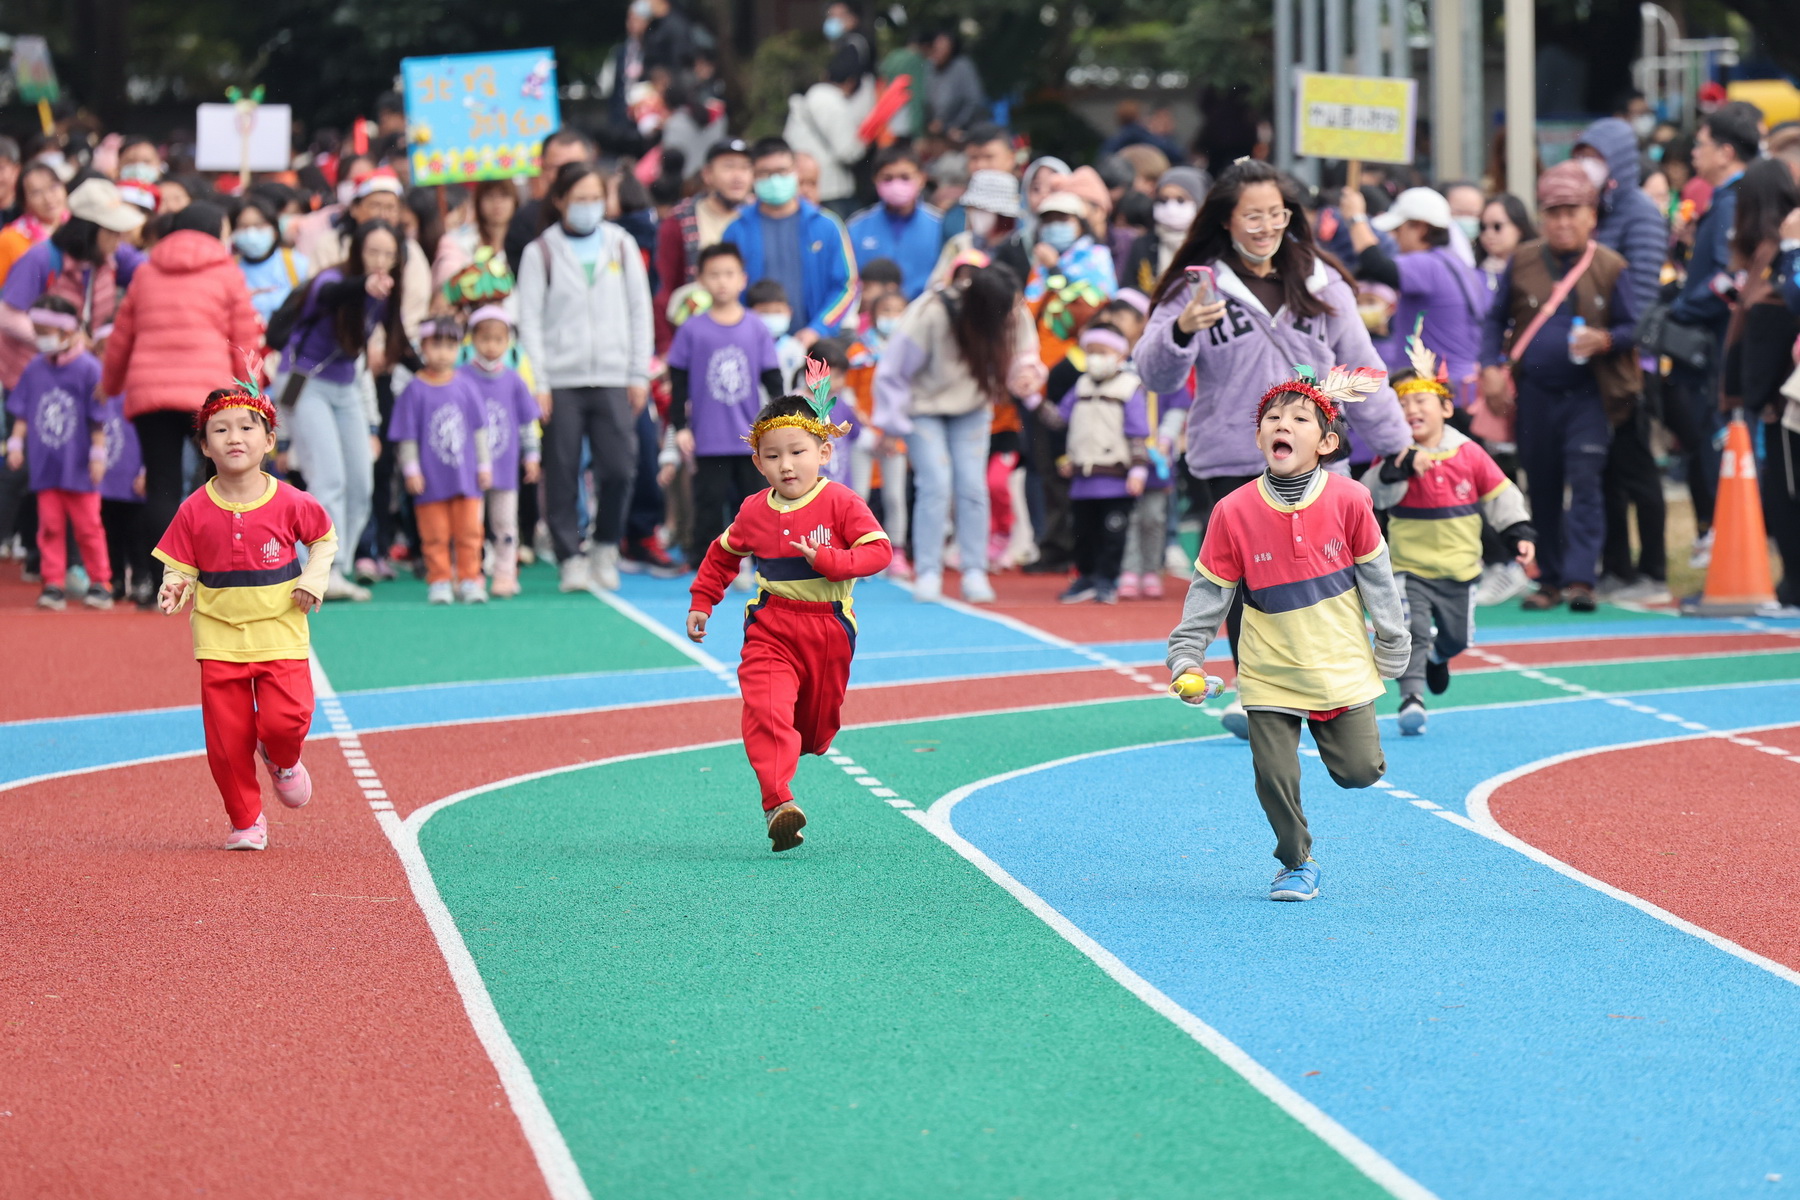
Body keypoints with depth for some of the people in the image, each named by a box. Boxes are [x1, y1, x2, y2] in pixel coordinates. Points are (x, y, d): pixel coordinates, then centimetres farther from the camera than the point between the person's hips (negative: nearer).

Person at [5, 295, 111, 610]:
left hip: (78, 466, -4)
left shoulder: (88, 368, -8)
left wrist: (98, 454, -6)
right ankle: (53, 584, 6)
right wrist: (16, 443, 5)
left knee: (87, 526, 3)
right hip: (45, 465, 4)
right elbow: (21, 410, 12)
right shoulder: (35, 369, 5)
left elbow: (98, 417, -6)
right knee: (50, 526, 2)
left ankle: (100, 583, 11)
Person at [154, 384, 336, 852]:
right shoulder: (195, 511, -4)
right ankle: (246, 822, 17)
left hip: (280, 634, -1)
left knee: (286, 718, -16)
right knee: (227, 738, 0)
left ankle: (282, 760, 21)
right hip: (220, 641, 1)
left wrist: (314, 578, -2)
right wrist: (175, 588, -21)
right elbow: (180, 567, 1)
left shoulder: (289, 503, -4)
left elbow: (325, 537, 13)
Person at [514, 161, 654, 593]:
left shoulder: (622, 245, 10)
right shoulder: (540, 253, 3)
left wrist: (640, 374, 6)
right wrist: (537, 383, -6)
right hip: (561, 380, -1)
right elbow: (529, 320, 1)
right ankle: (571, 558, 6)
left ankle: (606, 546, 10)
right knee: (562, 473, -2)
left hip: (613, 378, 1)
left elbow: (640, 310, 12)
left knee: (619, 467, -9)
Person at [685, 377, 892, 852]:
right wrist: (701, 602, 18)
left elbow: (879, 550, -16)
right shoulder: (754, 512, 4)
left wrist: (828, 560, -28)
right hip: (770, 630, 1)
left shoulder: (841, 503, -8)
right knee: (766, 711, -21)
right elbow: (723, 555, 22)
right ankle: (778, 803, -29)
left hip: (828, 630, -1)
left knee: (817, 725, 12)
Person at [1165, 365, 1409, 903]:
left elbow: (1376, 577, 1)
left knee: (1358, 772, -1)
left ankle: (1335, 731, 34)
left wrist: (1391, 650, 7)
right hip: (1270, 674, 0)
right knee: (1275, 777, -3)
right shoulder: (1234, 512, -11)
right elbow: (1208, 591, -3)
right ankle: (1298, 864, 21)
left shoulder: (1348, 501, -11)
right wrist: (1185, 659, -10)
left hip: (1342, 667, 0)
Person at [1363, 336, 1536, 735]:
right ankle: (1411, 695, -17)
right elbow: (1373, 494, -22)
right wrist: (1402, 466, -34)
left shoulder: (1469, 455, -3)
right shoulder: (1394, 457, -8)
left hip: (1459, 566, 3)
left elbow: (1500, 495, 4)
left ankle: (1436, 657, 49)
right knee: (1410, 631, -21)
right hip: (1409, 567, -3)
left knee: (1457, 636, 16)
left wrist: (1519, 536, -3)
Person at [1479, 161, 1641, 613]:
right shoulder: (1523, 262, 5)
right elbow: (1496, 320, 13)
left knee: (1584, 482, -11)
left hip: (1588, 394, -3)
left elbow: (1632, 327, 1)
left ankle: (1580, 578, -13)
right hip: (1535, 393, 3)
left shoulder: (1609, 267, -1)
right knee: (1542, 488, 8)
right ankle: (1549, 579, 17)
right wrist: (1492, 368, 1)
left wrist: (1604, 341, -19)